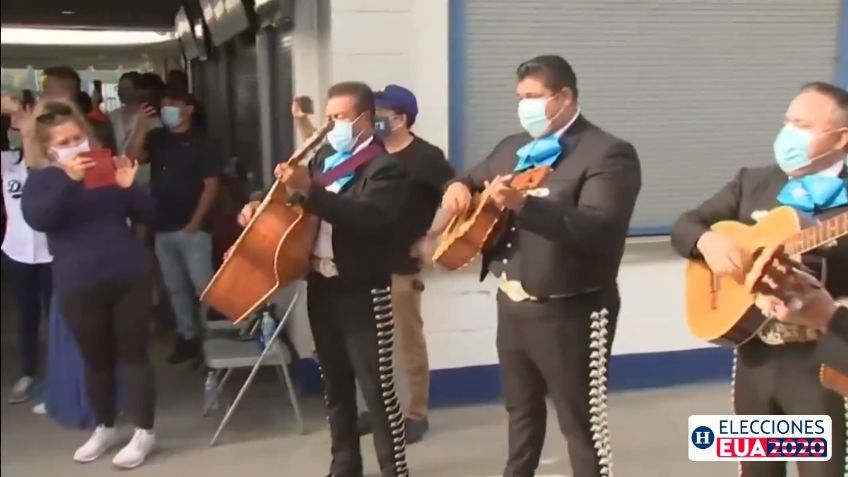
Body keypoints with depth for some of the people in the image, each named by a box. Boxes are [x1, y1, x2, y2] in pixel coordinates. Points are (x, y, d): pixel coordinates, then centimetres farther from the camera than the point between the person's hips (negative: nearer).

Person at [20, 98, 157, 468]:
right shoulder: (41, 180, 3)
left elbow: (146, 213, 5)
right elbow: (36, 219, -19)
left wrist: (129, 186, -15)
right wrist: (68, 179, -30)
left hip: (129, 276, 1)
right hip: (78, 287, 0)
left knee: (133, 353, 4)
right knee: (96, 358, 11)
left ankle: (144, 432, 13)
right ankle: (105, 428, 29)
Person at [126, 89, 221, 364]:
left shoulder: (201, 142, -5)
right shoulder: (156, 138, 10)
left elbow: (210, 185, -9)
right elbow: (132, 157, -5)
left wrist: (195, 222, -13)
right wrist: (142, 125, -12)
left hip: (192, 228, -6)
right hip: (162, 228, 6)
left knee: (203, 286, -6)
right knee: (175, 288, 12)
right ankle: (187, 337, 22)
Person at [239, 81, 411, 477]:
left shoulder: (384, 168, -10)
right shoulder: (325, 158, 13)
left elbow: (365, 215, -27)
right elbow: (299, 210, 19)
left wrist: (309, 189, -33)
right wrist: (263, 207, 0)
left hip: (362, 292, -8)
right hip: (321, 286, 8)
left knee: (378, 388, -2)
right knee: (335, 385, 17)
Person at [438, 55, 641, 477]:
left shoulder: (607, 154, -13)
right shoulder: (513, 147, 12)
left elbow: (598, 230, -27)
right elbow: (473, 179, 26)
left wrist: (523, 204, -36)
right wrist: (459, 187, 1)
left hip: (570, 312, -8)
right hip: (512, 304, 8)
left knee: (582, 423, 2)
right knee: (521, 408, 24)